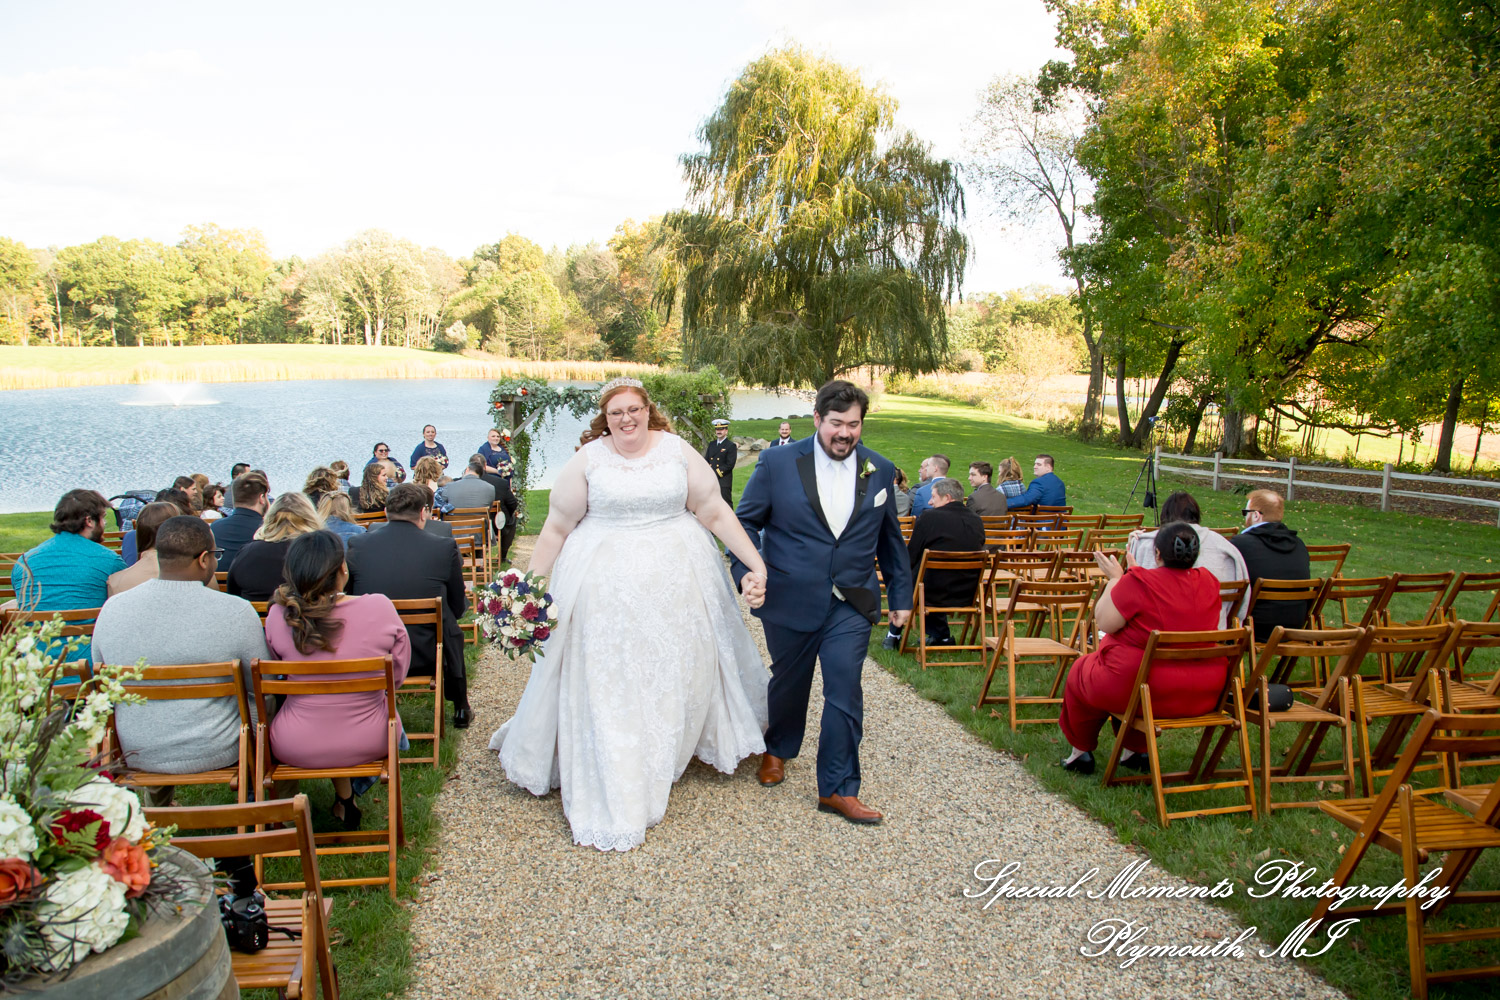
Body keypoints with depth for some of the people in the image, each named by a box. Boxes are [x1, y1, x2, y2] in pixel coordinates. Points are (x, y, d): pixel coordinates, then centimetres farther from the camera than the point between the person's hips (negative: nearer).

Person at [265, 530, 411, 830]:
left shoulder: (278, 616, -17)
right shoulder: (380, 608, -19)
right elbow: (398, 674, -5)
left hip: (296, 749, 1)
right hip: (370, 743, -1)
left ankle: (344, 796, 41)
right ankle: (349, 793, 43)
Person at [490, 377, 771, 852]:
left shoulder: (678, 451, 1)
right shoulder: (587, 459, -1)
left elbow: (716, 513, 1)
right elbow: (557, 528, 3)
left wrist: (755, 563, -5)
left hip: (675, 583, 2)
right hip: (606, 589, -1)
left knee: (679, 667, 12)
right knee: (607, 683, 2)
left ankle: (667, 756, 38)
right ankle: (612, 797, 12)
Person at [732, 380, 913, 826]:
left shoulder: (879, 471, 3)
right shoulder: (778, 463, -5)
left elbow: (890, 539, 12)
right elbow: (745, 522, 1)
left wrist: (901, 594, 15)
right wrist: (746, 571, -14)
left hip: (851, 605, 1)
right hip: (790, 601, -1)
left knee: (845, 691, -5)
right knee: (788, 683, 17)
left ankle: (838, 789, 8)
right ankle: (778, 749, 46)